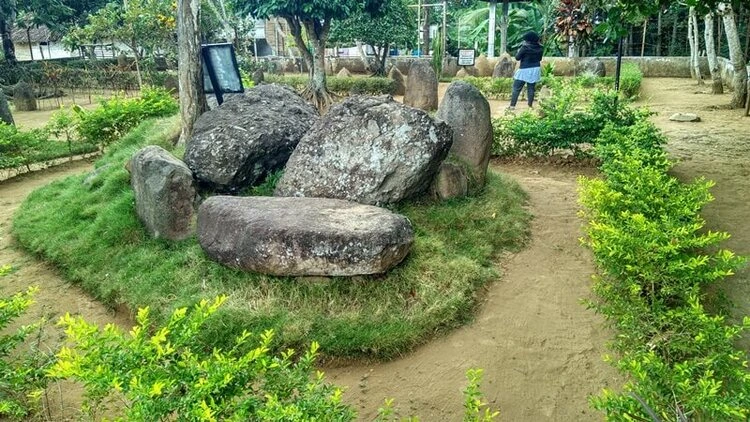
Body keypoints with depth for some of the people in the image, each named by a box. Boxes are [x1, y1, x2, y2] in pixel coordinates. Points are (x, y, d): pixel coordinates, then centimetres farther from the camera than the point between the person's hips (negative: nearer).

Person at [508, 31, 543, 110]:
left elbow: (517, 58, -8)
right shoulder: (540, 48, 2)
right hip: (536, 69, 5)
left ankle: (512, 105, -4)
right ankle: (530, 105, 10)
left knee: (516, 88, 0)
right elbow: (540, 58, 15)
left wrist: (519, 51, 9)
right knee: (531, 88, 10)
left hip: (525, 70, -5)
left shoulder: (525, 47, -14)